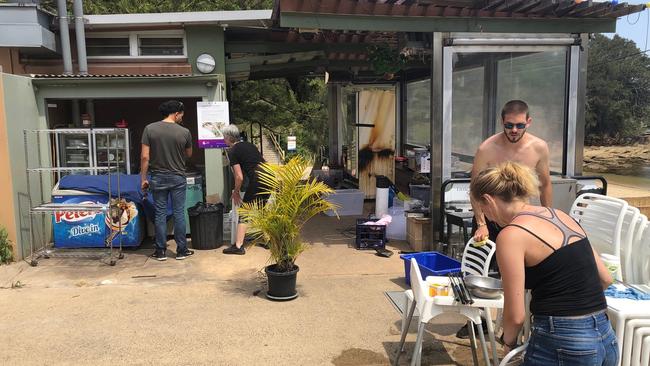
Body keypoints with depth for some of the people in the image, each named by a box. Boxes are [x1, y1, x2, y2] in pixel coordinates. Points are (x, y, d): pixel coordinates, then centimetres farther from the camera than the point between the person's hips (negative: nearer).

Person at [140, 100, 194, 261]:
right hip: (178, 178, -1)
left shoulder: (149, 129, -6)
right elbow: (189, 155, 8)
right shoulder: (184, 132, -8)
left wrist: (143, 178, 0)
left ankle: (161, 251, 13)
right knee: (179, 213, 7)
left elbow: (145, 157, -7)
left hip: (158, 178, 1)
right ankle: (181, 250, 13)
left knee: (160, 214, 8)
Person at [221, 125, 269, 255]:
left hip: (258, 181, -7)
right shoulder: (249, 144, 21)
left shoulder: (232, 151, -1)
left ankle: (238, 246, 3)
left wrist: (236, 192, 10)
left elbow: (239, 177, -7)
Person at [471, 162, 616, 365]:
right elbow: (605, 279, 15)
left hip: (562, 345, -7)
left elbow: (516, 315, -12)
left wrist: (508, 341, 8)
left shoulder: (511, 235, -14)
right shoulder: (559, 215, 9)